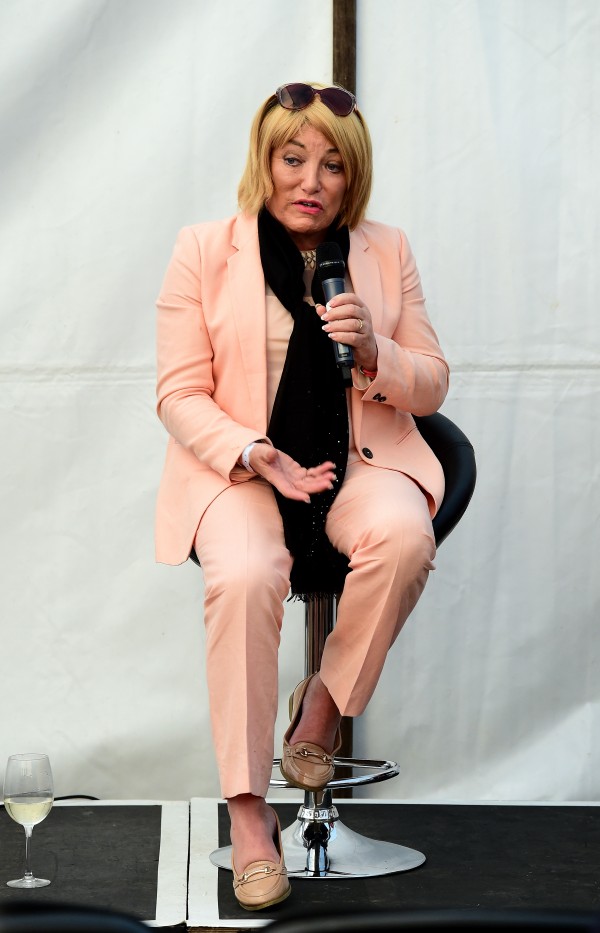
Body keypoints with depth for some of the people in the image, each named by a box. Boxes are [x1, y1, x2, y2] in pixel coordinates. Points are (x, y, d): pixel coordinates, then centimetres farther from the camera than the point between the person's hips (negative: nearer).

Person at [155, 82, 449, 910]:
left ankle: (322, 709, -9)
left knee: (404, 537, -33)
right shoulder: (204, 251, 2)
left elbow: (432, 385, 11)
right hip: (241, 466, -2)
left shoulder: (386, 252, 9)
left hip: (359, 461, 2)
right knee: (245, 576, -34)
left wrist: (373, 353, -12)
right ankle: (249, 808, -23)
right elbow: (181, 393, 0)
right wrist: (253, 456, -19)